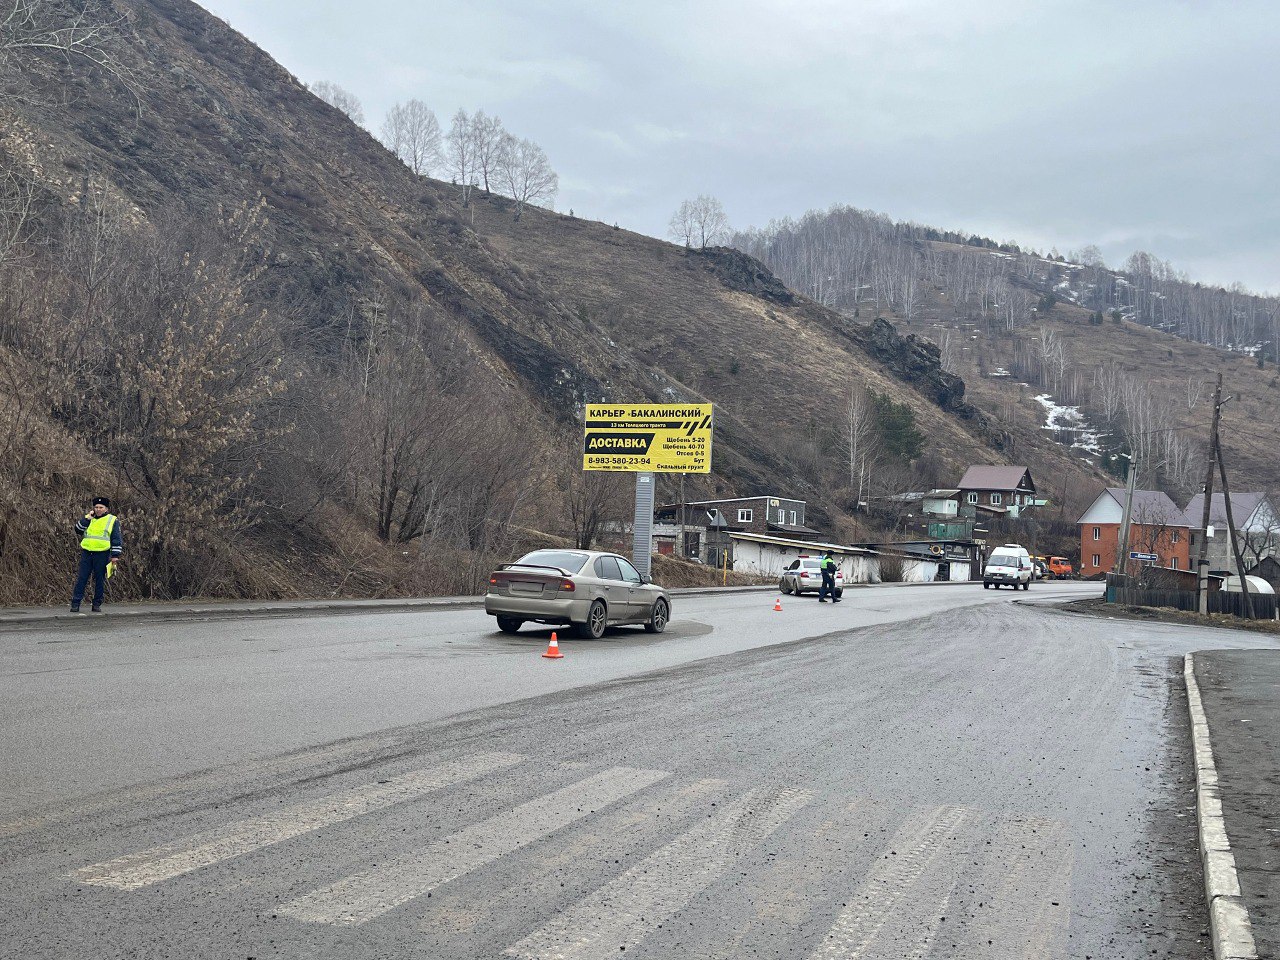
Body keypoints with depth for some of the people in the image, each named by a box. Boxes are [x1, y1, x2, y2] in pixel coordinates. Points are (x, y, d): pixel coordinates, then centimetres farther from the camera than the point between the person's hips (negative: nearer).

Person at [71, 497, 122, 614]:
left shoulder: (112, 520, 6)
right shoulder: (89, 519, 15)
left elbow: (116, 539, 4)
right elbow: (78, 529, 0)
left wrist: (115, 555, -3)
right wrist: (87, 518, -7)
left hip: (102, 554, -2)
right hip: (86, 553, 2)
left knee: (99, 580, 3)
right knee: (82, 578, -2)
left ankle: (97, 604, 10)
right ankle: (75, 603, -1)